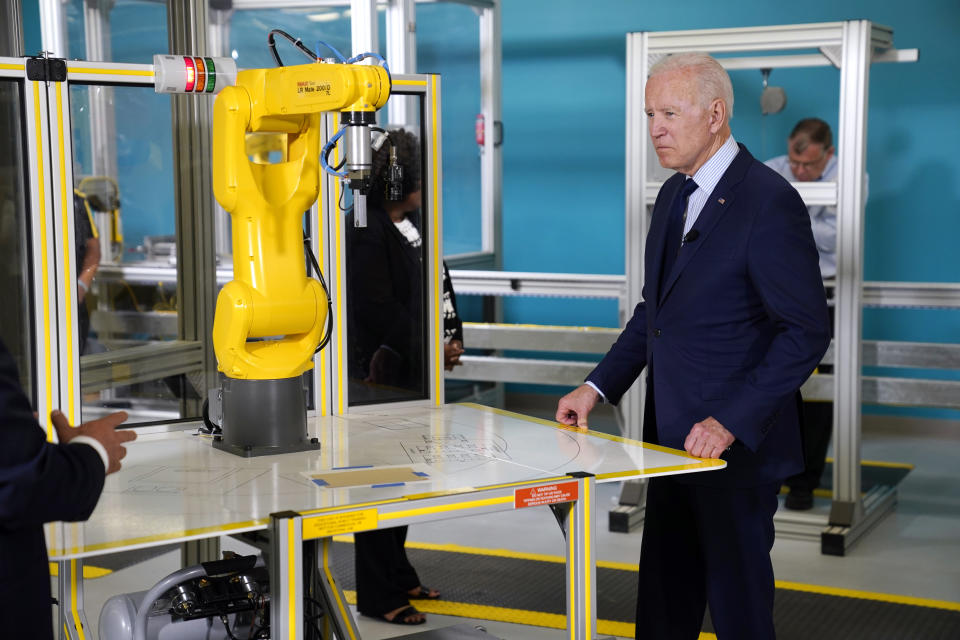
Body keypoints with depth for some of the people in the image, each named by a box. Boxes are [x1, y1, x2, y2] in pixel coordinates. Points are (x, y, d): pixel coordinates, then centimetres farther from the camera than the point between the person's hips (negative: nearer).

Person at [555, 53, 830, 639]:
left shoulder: (768, 201, -16)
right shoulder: (674, 194, 11)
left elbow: (806, 332, -19)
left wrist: (733, 423, -23)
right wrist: (598, 386, 9)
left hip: (737, 445, -8)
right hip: (673, 437, 8)